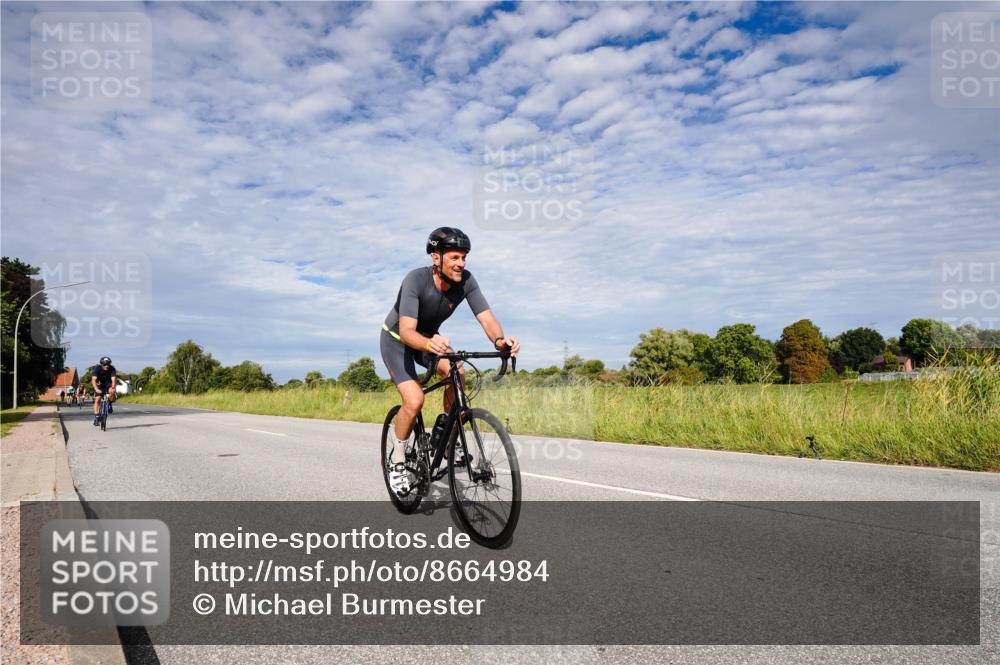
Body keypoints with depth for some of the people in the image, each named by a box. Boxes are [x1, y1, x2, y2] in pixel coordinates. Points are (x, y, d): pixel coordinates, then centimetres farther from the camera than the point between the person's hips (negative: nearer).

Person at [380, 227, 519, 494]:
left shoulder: (466, 281, -21)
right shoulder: (416, 280, -34)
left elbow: (486, 318, -29)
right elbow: (407, 331, -43)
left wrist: (499, 339, -51)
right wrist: (429, 344, -65)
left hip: (430, 337, 4)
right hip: (396, 340, -4)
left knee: (457, 373, -25)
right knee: (414, 401, -22)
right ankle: (397, 461, 3)